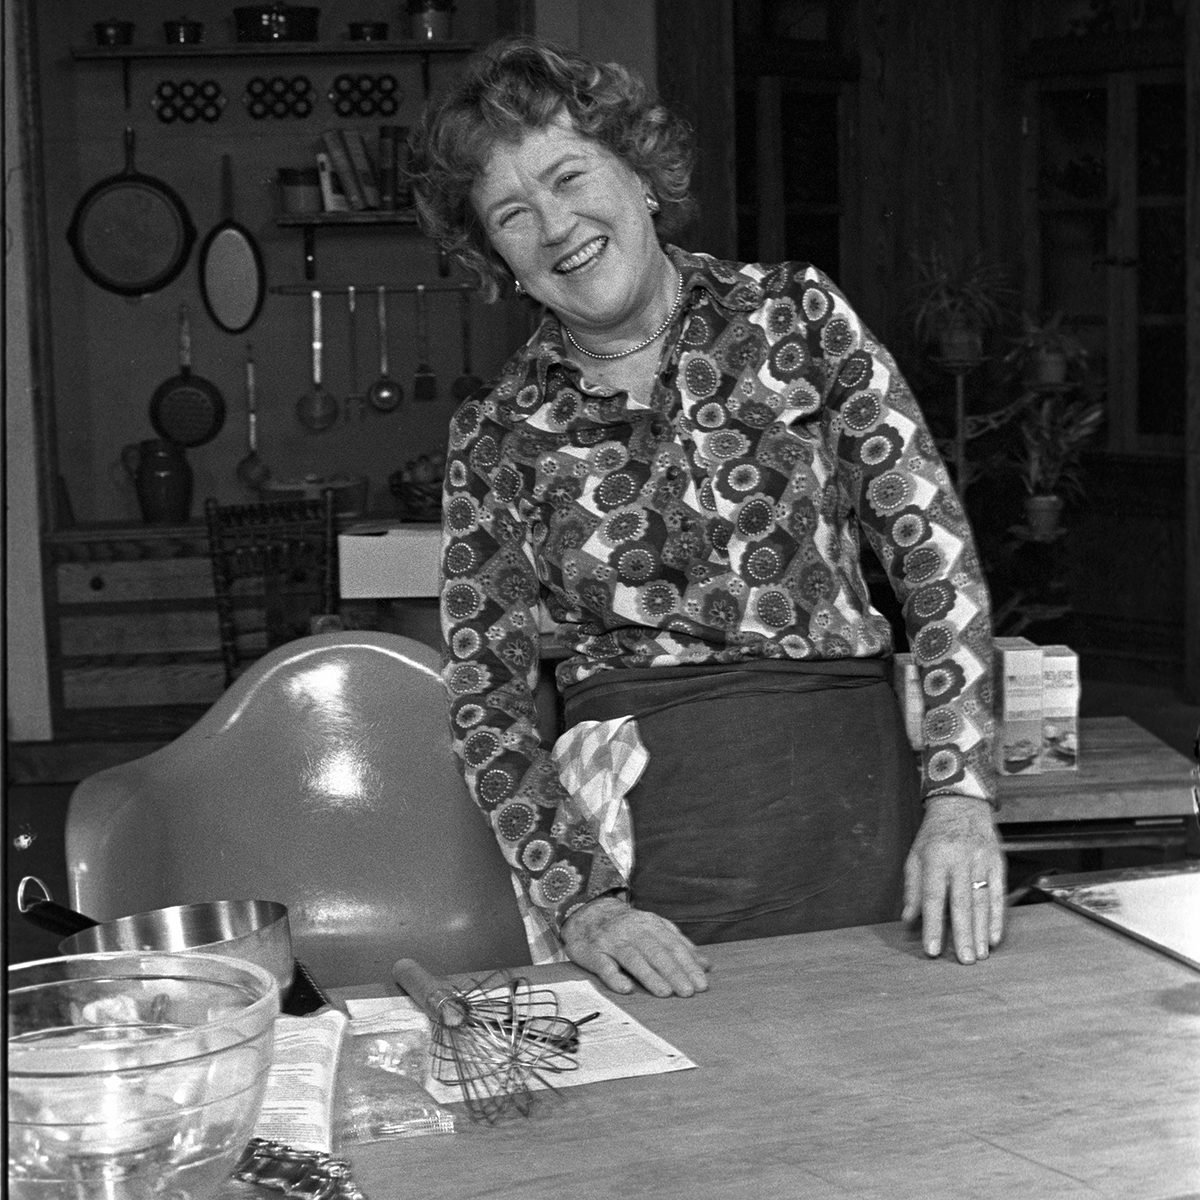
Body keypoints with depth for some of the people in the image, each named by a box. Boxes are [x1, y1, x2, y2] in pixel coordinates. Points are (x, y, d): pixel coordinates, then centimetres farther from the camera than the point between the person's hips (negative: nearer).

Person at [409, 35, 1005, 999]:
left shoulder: (796, 316, 2)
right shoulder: (496, 438, 4)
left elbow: (937, 551, -1)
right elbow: (486, 700, 2)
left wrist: (962, 795, -10)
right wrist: (581, 899, -11)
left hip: (854, 790, 0)